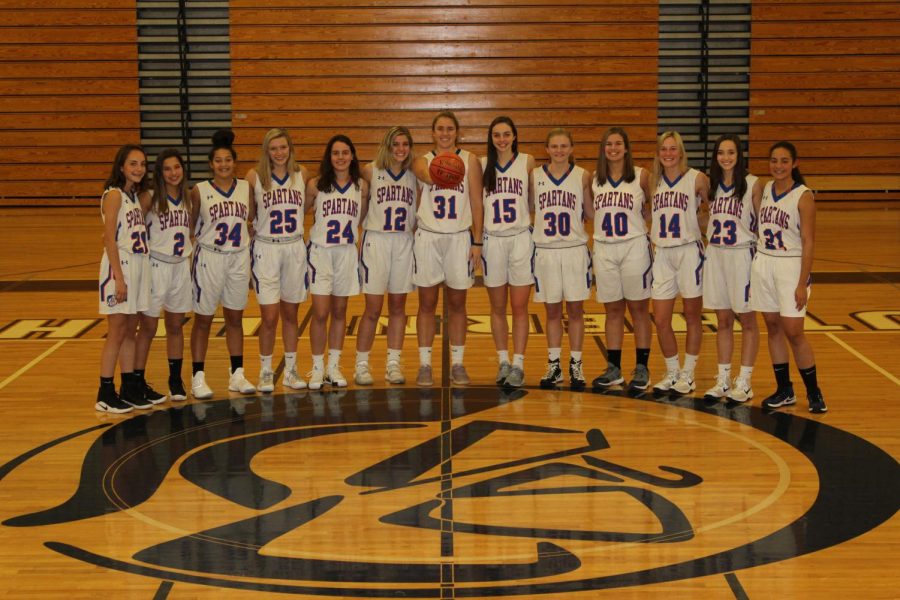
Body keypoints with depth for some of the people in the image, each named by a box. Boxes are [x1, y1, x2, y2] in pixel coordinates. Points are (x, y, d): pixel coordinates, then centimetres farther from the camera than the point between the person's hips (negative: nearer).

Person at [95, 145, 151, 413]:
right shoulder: (114, 194, -10)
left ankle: (129, 388, 19)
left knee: (130, 331, 12)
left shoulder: (135, 195, 14)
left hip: (139, 265, 8)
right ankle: (105, 394, 4)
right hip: (120, 265, -8)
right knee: (117, 332, -3)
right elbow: (109, 239, -15)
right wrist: (119, 277, -19)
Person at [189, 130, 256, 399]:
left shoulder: (246, 187, 4)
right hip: (209, 258, -3)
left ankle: (236, 374, 19)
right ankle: (198, 377, 9)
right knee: (203, 319, 3)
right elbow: (190, 224, 0)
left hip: (239, 258, 3)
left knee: (235, 318, 11)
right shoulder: (200, 190, -5)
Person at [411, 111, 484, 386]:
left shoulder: (469, 160, 4)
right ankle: (424, 364, 10)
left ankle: (457, 364, 16)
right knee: (427, 303, 4)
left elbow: (477, 203, 4)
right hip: (428, 237, 0)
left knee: (457, 304, 8)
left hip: (459, 237, 0)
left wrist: (477, 241, -2)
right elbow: (428, 176, -22)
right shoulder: (422, 161, 4)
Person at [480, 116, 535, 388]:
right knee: (497, 308, 8)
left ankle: (518, 364, 3)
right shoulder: (482, 164, 5)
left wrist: (535, 225, -4)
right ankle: (503, 362, 17)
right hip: (492, 240, 2)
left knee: (519, 307, -1)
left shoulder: (527, 162, 1)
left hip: (521, 239, -1)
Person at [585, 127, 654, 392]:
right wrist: (582, 191, 4)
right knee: (613, 310, 9)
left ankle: (641, 368, 10)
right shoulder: (595, 179, 7)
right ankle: (613, 369, 16)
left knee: (638, 308, 3)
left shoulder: (641, 176, -2)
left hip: (634, 247, -3)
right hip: (604, 249, 3)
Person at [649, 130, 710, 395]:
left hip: (689, 252, -4)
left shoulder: (696, 179, -4)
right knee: (660, 320, 2)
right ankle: (671, 373, 19)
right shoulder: (654, 181, 7)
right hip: (662, 254, 4)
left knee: (692, 317, 6)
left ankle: (688, 374, 18)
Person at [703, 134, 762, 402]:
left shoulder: (753, 184, -6)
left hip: (742, 254, -4)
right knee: (723, 321, 10)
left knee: (747, 320, 4)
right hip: (715, 255, 5)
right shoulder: (712, 184, 7)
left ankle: (744, 382, 10)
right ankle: (723, 380, 17)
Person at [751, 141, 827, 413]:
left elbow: (808, 242, -11)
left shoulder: (803, 196, -10)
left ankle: (813, 392, 9)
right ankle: (784, 390, 18)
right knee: (773, 328, 8)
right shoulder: (765, 189, 6)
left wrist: (802, 283, -15)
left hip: (790, 266, -5)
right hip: (763, 263, 5)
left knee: (793, 332, -6)